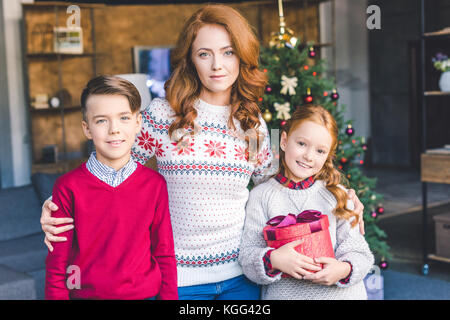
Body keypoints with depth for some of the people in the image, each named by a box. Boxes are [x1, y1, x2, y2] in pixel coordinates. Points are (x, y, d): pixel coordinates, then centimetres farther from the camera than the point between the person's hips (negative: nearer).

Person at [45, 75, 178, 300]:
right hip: (84, 293, -1)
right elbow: (57, 263, -3)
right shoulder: (68, 187, -8)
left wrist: (169, 296, -3)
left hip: (144, 293, 1)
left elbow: (164, 255, 1)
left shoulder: (154, 184, -4)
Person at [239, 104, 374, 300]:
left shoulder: (335, 194, 10)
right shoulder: (262, 195, 6)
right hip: (283, 293, 0)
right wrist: (272, 260, -16)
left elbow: (358, 251, 7)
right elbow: (247, 254, 2)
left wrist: (344, 269, -12)